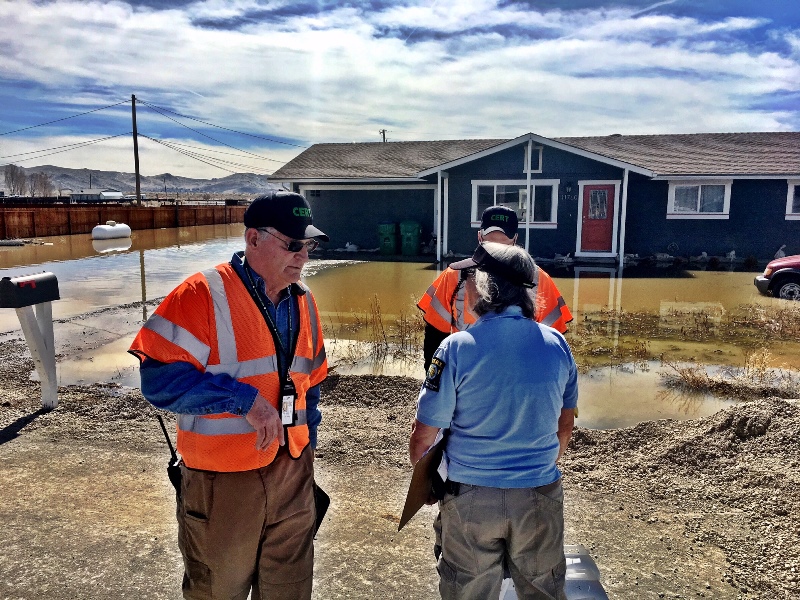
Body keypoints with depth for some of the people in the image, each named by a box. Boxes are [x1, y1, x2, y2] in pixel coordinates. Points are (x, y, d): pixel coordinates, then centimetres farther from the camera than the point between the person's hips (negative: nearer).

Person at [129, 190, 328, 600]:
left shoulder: (303, 302, 5)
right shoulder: (203, 294, -15)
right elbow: (159, 379, -21)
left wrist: (305, 445, 12)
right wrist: (244, 399, -25)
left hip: (291, 474, 5)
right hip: (221, 481, -5)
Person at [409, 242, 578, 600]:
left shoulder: (458, 348, -17)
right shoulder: (557, 344, -5)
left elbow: (423, 436, -12)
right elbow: (565, 425, 8)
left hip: (471, 498, -3)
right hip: (540, 496, 3)